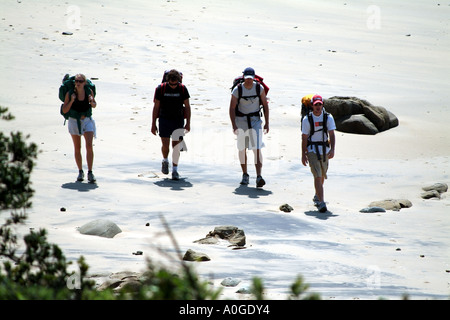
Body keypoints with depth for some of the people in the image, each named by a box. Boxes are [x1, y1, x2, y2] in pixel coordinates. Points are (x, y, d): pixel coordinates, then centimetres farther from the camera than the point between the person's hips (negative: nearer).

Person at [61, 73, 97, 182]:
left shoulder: (89, 91, -7)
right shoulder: (70, 94, -12)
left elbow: (94, 105, 9)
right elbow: (64, 110, -8)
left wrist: (91, 102, -14)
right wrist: (71, 101, -23)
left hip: (87, 120, 0)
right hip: (74, 121, 0)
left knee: (89, 145, -14)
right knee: (77, 148, 8)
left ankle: (90, 173, -12)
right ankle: (80, 172, 23)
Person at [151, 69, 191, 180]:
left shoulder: (182, 89, -3)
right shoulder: (160, 89, -5)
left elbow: (187, 106, 4)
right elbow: (156, 107, 1)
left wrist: (188, 123, -2)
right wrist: (153, 124, 0)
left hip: (178, 121, 0)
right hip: (164, 120, 0)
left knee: (176, 145, -4)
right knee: (165, 145, -4)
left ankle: (175, 170, 2)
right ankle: (165, 161, 28)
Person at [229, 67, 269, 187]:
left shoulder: (259, 88, -3)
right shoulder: (237, 90, -7)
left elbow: (265, 105, 6)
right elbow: (232, 108, -6)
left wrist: (267, 122, 2)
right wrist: (234, 125, -15)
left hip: (255, 120, 0)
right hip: (241, 120, 0)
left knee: (257, 149, -13)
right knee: (242, 149, 9)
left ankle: (259, 177, -19)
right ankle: (245, 175, 26)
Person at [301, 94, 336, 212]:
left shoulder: (328, 118, -1)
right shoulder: (307, 120, -5)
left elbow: (332, 135, -7)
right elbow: (304, 138, -2)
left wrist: (332, 149, -20)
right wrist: (303, 155, -4)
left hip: (325, 150, 3)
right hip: (312, 150, -3)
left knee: (322, 175, 17)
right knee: (317, 176, -14)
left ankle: (317, 196, 42)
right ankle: (321, 202, -22)